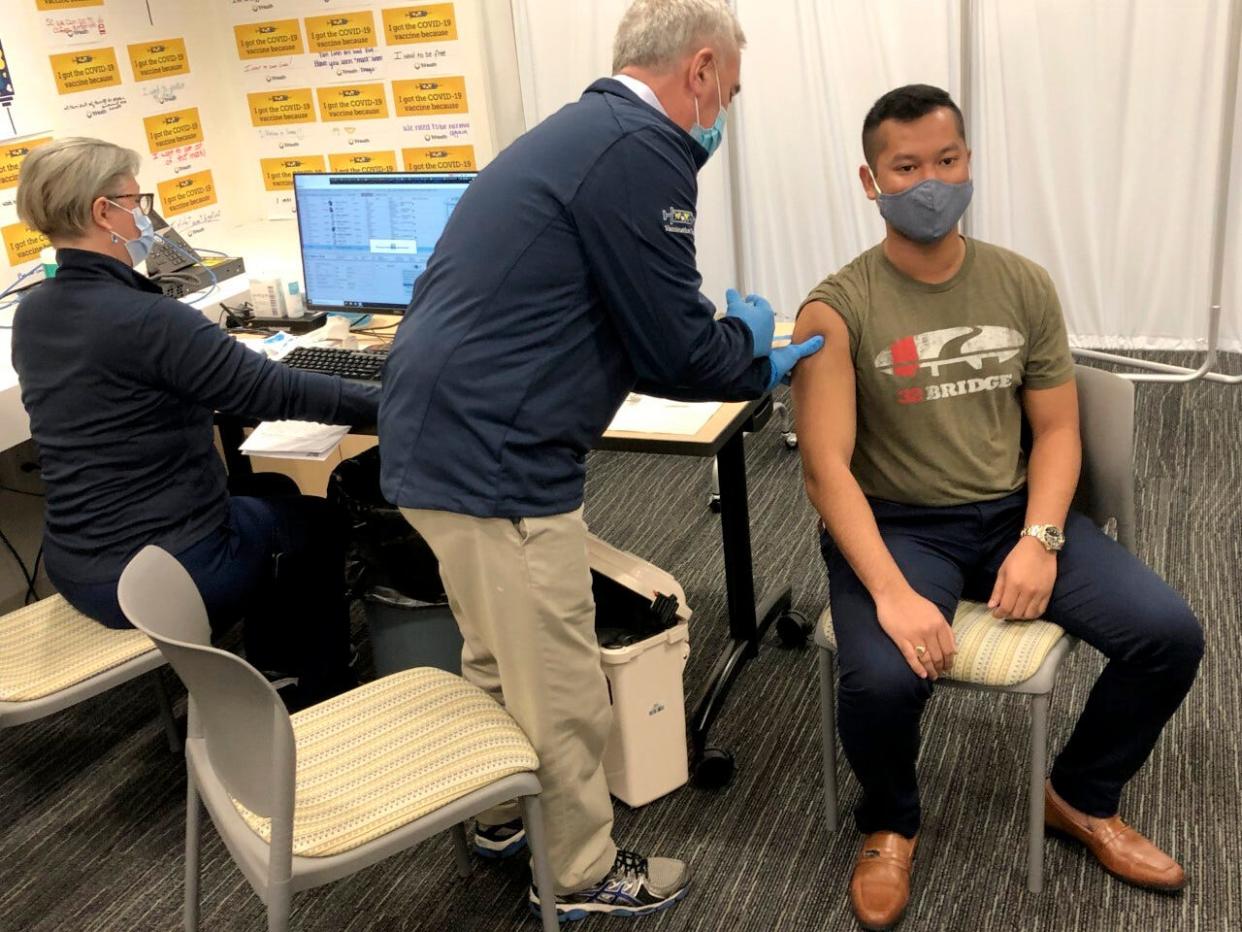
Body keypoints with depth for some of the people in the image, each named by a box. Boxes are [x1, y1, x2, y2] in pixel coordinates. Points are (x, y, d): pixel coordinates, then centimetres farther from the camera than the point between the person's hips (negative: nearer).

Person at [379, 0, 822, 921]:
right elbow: (677, 347, -12)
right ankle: (582, 874, 29)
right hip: (494, 456, -11)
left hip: (441, 437, 11)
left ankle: (504, 812, 48)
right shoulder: (641, 150, -16)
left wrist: (758, 368, 21)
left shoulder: (584, 131, 17)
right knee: (562, 690, 8)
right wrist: (749, 336, 10)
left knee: (502, 660, 27)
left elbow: (629, 338, 21)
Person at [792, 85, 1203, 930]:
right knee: (882, 678, -31)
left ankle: (1081, 797, 18)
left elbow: (1057, 429, 5)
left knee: (1170, 633, -11)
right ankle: (891, 826, 6)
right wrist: (891, 590, -29)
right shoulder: (838, 309, -12)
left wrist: (1040, 541, -12)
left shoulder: (1025, 285, 2)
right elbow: (827, 468, -18)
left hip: (1015, 513, 5)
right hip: (897, 525, -4)